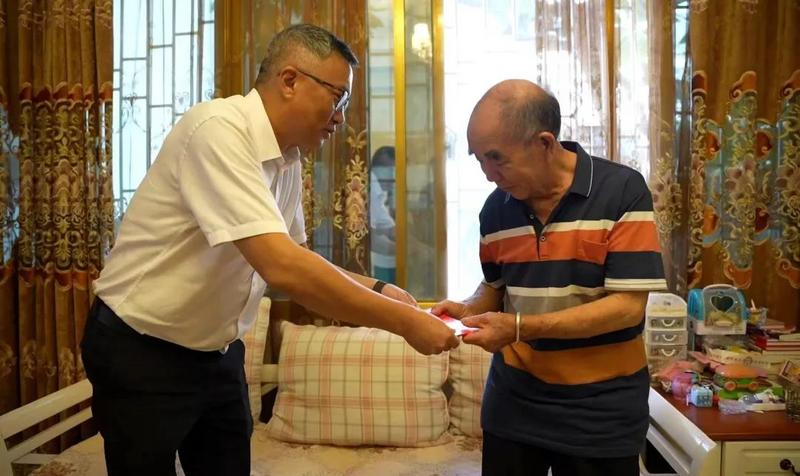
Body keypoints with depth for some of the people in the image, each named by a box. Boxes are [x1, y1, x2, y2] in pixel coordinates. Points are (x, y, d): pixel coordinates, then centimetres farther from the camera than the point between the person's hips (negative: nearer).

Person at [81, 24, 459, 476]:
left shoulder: (288, 158, 0)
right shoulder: (219, 130, -25)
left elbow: (293, 259, 11)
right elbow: (282, 268, -34)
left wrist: (378, 289, -1)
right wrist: (403, 321, -27)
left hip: (217, 351, 7)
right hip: (142, 353, -7)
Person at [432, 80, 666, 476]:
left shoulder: (622, 191, -15)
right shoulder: (496, 207, 0)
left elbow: (627, 306, -19)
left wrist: (520, 327, -24)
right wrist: (468, 310, -8)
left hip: (600, 410, -3)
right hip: (513, 399, 4)